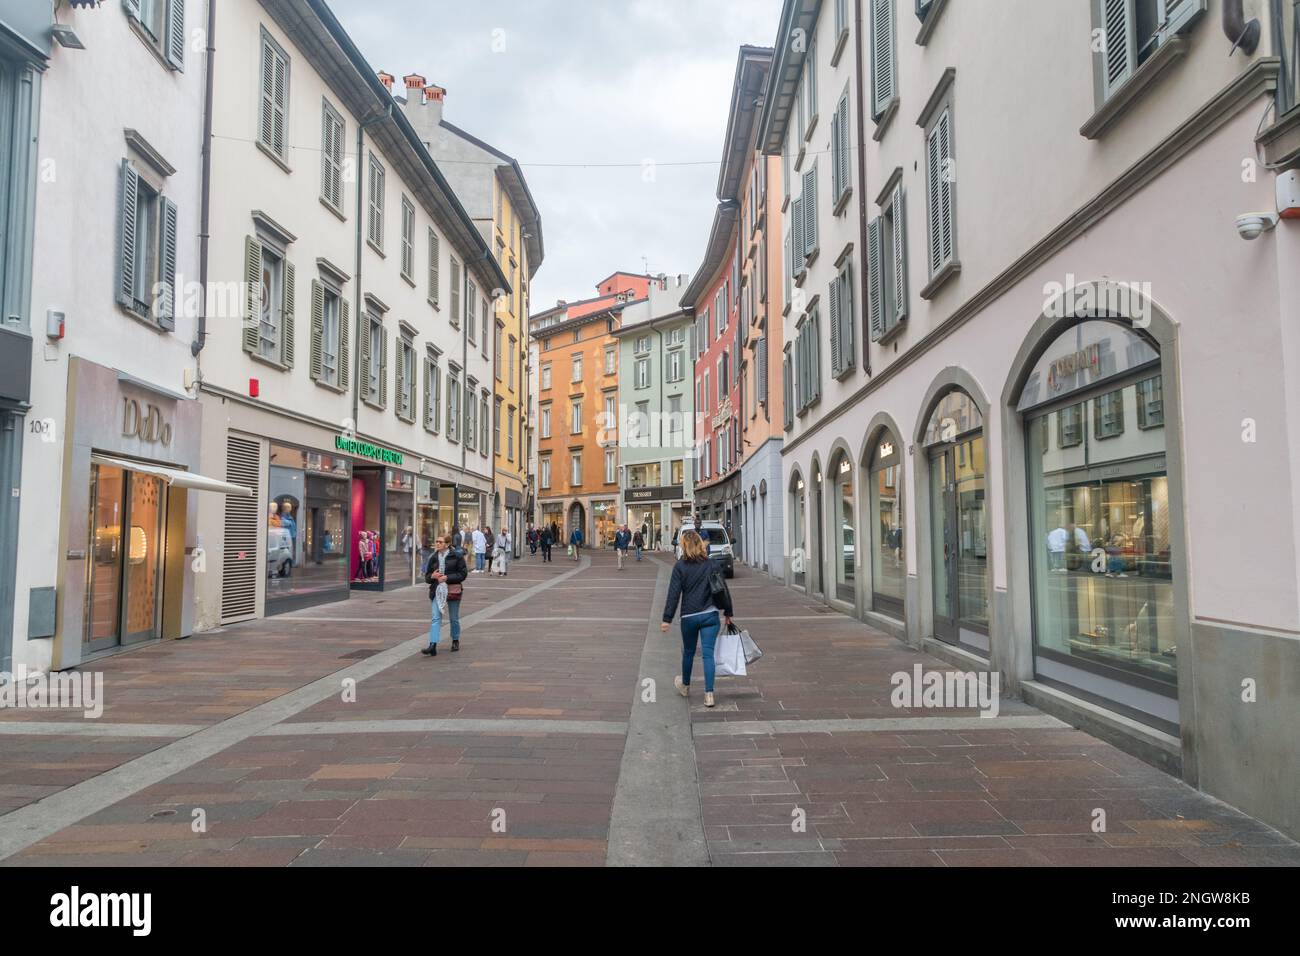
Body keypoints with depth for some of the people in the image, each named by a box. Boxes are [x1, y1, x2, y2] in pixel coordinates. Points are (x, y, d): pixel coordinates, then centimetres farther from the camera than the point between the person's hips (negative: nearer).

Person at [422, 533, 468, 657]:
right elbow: (427, 576, 14)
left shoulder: (457, 556, -5)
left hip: (452, 591, -2)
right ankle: (433, 646, -17)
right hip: (437, 591, 2)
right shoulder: (433, 558, 7)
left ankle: (455, 641, 32)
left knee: (454, 619, 11)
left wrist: (447, 578, -17)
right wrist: (432, 576, -10)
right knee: (436, 618, -10)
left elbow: (463, 574, -8)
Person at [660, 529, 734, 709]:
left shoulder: (680, 566, -5)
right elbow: (724, 590, 6)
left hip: (688, 616, -1)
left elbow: (674, 594, -8)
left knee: (688, 652, 17)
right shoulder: (713, 564, 2)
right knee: (708, 653, 1)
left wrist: (667, 618, -6)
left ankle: (685, 686, 38)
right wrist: (728, 612, 16)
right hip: (710, 615, 1)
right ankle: (709, 694, -5)